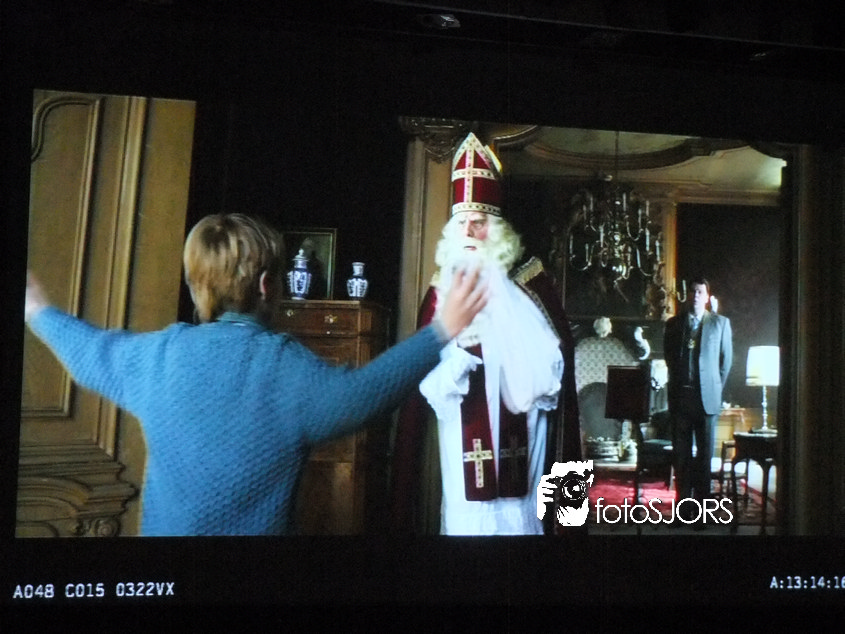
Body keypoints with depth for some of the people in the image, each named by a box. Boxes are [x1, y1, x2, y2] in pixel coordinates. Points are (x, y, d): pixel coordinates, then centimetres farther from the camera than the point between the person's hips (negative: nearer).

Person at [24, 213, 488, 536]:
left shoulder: (159, 354, -8)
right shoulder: (290, 370, -21)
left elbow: (90, 351, 9)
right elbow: (368, 386, -14)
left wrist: (38, 311, 29)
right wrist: (443, 330, -9)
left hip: (163, 529, 4)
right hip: (257, 529, -3)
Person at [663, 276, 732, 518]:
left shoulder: (721, 323, 6)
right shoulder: (673, 324, 10)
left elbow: (727, 358, 10)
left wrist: (717, 386, 8)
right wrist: (676, 383, 12)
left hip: (707, 396, -1)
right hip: (680, 396, 2)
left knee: (704, 453, 2)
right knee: (681, 453, 4)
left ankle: (702, 501, 11)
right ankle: (683, 501, 12)